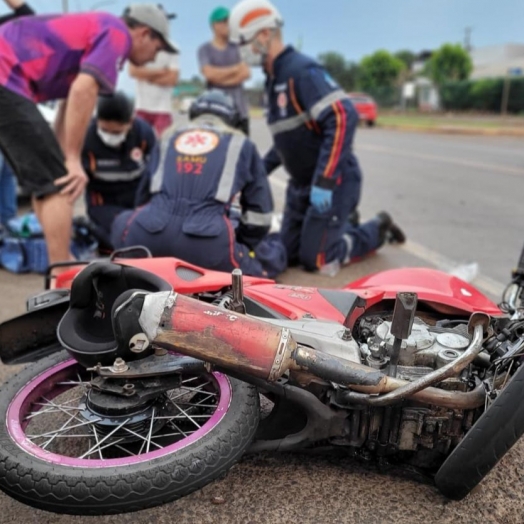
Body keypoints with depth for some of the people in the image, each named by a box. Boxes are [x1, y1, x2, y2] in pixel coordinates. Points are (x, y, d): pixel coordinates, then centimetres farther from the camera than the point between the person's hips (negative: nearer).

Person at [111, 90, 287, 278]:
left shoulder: (167, 139, 30)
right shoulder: (241, 144, 21)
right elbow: (259, 207, 25)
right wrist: (247, 245, 41)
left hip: (148, 238, 3)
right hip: (207, 244, -3)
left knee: (122, 222, 34)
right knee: (271, 257, 16)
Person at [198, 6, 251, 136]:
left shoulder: (237, 48, 12)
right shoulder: (205, 49, 3)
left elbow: (246, 73, 0)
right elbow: (209, 73, -12)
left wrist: (220, 77, -7)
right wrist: (236, 68, -1)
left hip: (239, 109, 3)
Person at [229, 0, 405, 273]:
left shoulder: (302, 69, -18)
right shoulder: (274, 78, 11)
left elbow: (343, 118, -29)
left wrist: (324, 182, -32)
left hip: (332, 182, -9)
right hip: (300, 184, 9)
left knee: (314, 260, -5)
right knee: (289, 254, 11)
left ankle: (378, 229, 16)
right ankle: (346, 225, 29)